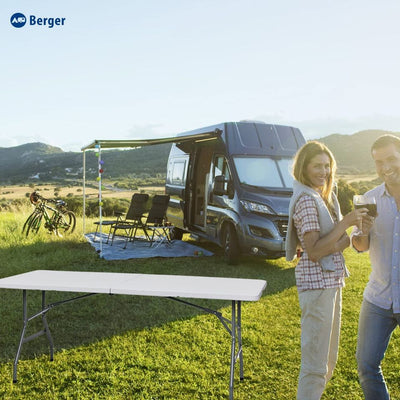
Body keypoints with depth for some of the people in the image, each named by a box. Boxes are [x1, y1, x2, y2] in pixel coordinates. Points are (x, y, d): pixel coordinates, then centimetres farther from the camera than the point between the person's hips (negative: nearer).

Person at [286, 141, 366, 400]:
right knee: (316, 361, -3)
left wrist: (343, 241, -8)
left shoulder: (326, 197, 11)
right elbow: (314, 251, -22)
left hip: (332, 280, 10)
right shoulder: (306, 200, -17)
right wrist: (345, 223, -21)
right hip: (317, 282, -10)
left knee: (329, 356, 21)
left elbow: (342, 239, 14)